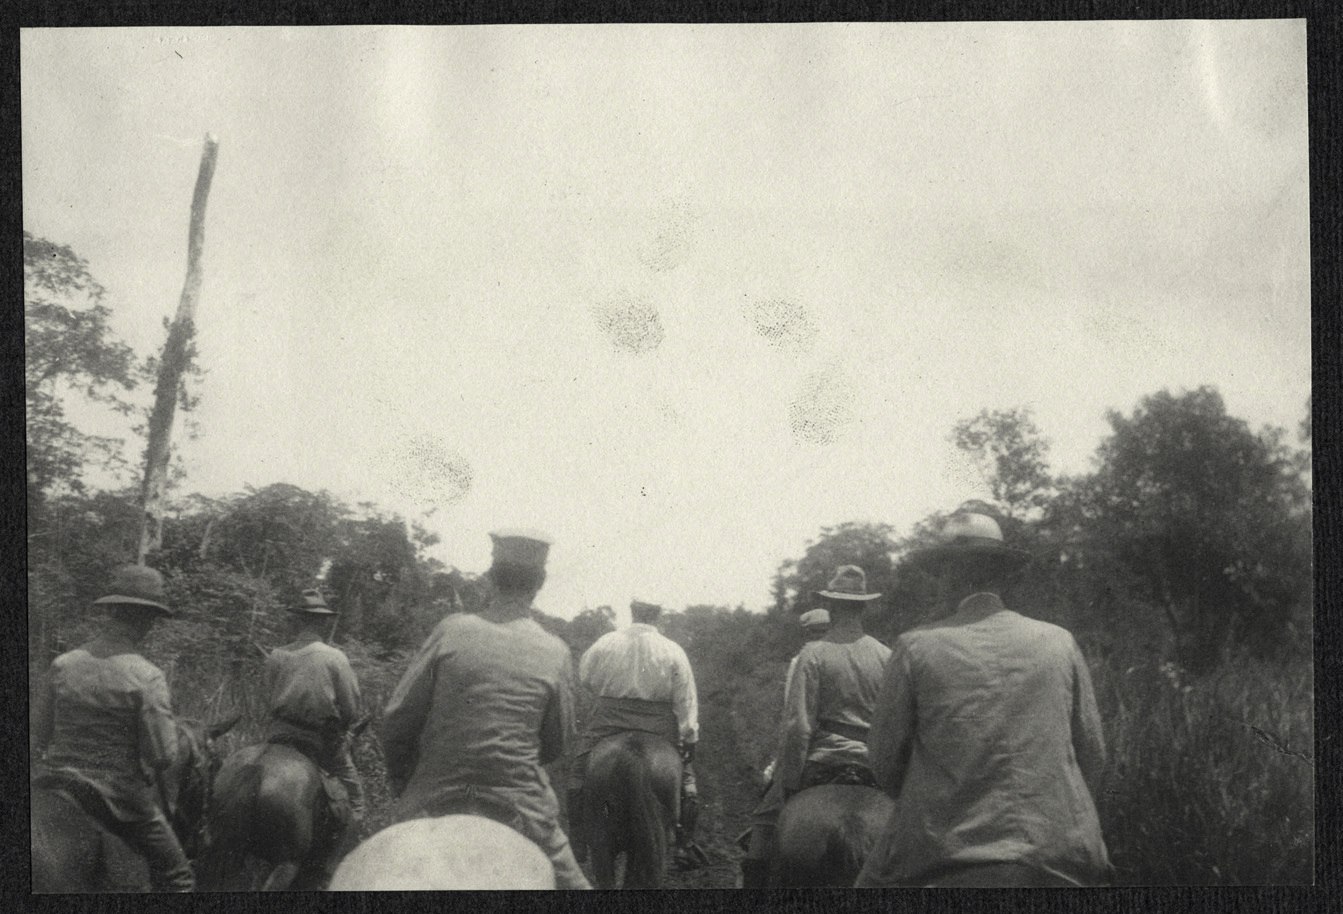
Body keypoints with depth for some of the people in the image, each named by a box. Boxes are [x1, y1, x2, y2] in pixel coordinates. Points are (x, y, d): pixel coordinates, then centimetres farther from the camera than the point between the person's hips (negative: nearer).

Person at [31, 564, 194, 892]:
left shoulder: (62, 665, -2)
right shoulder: (147, 677, -16)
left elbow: (38, 738, 5)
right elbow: (164, 755, -16)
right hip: (124, 799, -4)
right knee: (176, 877, 12)